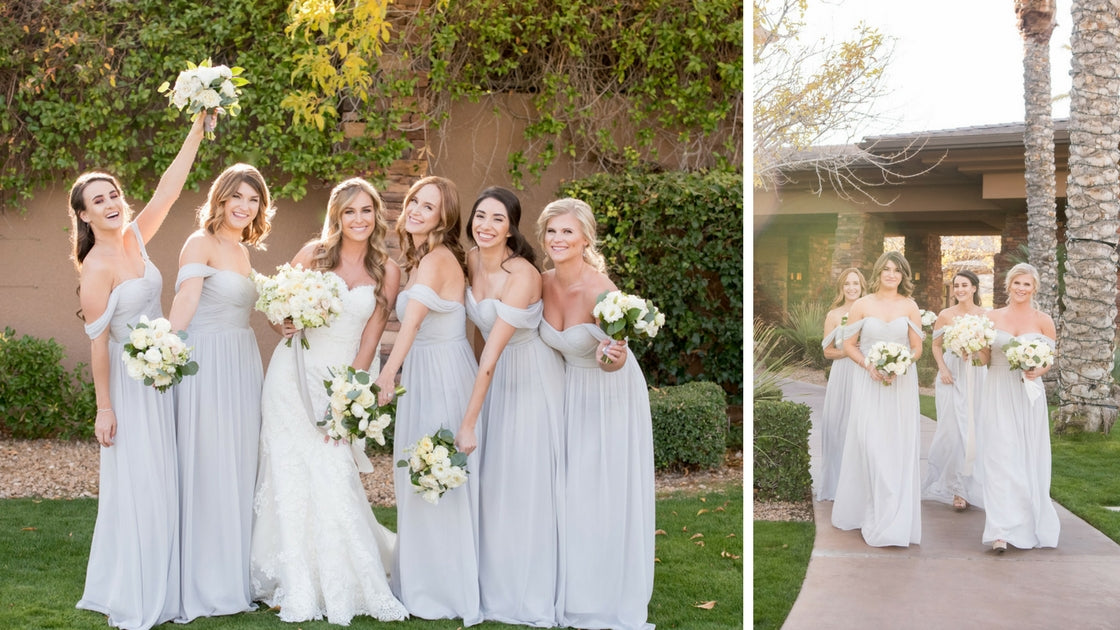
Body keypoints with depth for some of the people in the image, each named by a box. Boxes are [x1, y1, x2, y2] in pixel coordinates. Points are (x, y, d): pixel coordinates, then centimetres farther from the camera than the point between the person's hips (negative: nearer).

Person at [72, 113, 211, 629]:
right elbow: (97, 341, -16)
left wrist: (197, 131, -5)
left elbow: (169, 188, 0)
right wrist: (104, 407, -14)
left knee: (164, 485, 12)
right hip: (130, 382, -7)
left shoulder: (133, 238, 3)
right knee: (136, 486, -2)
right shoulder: (97, 267, -16)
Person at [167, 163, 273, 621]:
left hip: (244, 364, 8)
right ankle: (202, 586, 6)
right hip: (207, 363, -8)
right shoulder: (201, 243, -6)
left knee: (239, 467, 12)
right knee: (205, 468, -3)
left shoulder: (242, 251, 17)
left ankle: (235, 576, 22)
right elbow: (186, 301, -20)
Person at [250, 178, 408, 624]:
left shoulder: (386, 272, 3)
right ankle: (298, 589, 7)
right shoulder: (314, 253, 1)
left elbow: (370, 339, 1)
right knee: (292, 475, -2)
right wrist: (284, 324, -12)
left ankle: (340, 585, 11)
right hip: (293, 373, 0)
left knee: (333, 477, -5)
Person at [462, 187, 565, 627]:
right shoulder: (471, 260, -3)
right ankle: (497, 584, 26)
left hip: (531, 376, -7)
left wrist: (467, 421, -30)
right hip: (496, 376, 7)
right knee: (492, 479, 11)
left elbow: (493, 354, -29)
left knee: (528, 482, -2)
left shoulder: (521, 276, -26)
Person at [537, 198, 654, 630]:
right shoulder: (544, 283, -9)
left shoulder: (601, 290, -28)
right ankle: (578, 591, 30)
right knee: (573, 493, 13)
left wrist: (613, 357, -47)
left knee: (609, 495, 2)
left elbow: (613, 359, -27)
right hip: (570, 388, 6)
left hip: (611, 394, -6)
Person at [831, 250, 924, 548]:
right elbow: (849, 345, 3)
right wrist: (870, 366, -12)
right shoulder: (862, 305, 2)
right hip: (869, 383, -1)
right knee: (870, 446, -5)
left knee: (898, 448, 1)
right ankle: (867, 510, 5)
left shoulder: (910, 307, 5)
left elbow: (917, 348, 6)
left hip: (901, 383, 1)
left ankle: (893, 520, 9)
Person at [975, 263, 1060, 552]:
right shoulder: (992, 317, 5)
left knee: (1028, 457, 5)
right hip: (998, 393, 0)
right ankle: (1002, 529, -8)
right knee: (1000, 457, -7)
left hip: (1029, 393, 0)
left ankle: (1029, 522, 22)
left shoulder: (1043, 321, 2)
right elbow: (986, 359, 9)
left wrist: (1039, 370, -13)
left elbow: (1050, 360, 7)